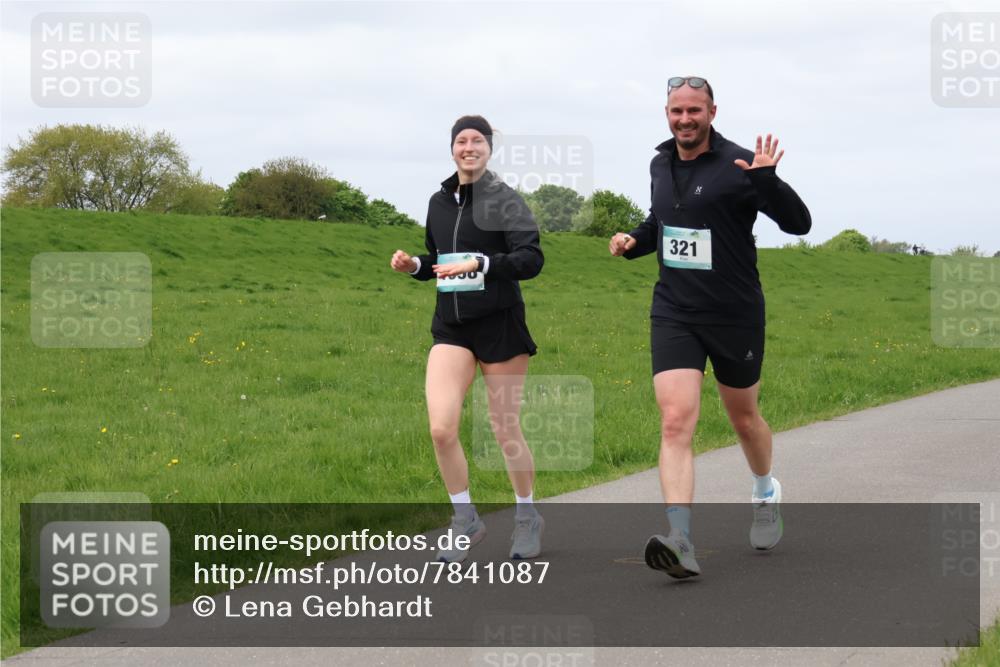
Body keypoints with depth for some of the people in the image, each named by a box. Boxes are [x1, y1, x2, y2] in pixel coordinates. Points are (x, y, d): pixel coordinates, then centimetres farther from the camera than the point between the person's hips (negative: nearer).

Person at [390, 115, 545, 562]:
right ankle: (465, 521, 8)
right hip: (451, 327, 4)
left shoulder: (504, 199, -6)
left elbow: (532, 259, -16)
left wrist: (480, 264, -26)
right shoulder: (439, 202, 11)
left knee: (505, 431, 3)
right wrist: (414, 266, 3)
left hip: (499, 324, -4)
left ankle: (527, 517, 25)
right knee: (441, 428, -10)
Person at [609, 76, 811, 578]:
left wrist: (765, 181, -31)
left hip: (735, 315, -3)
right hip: (673, 314, 3)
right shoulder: (660, 165, 8)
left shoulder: (736, 165, -11)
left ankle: (765, 493, 47)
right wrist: (633, 241, 7)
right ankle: (680, 542, -24)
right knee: (675, 421, -14)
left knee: (743, 416, 16)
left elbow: (799, 223, -15)